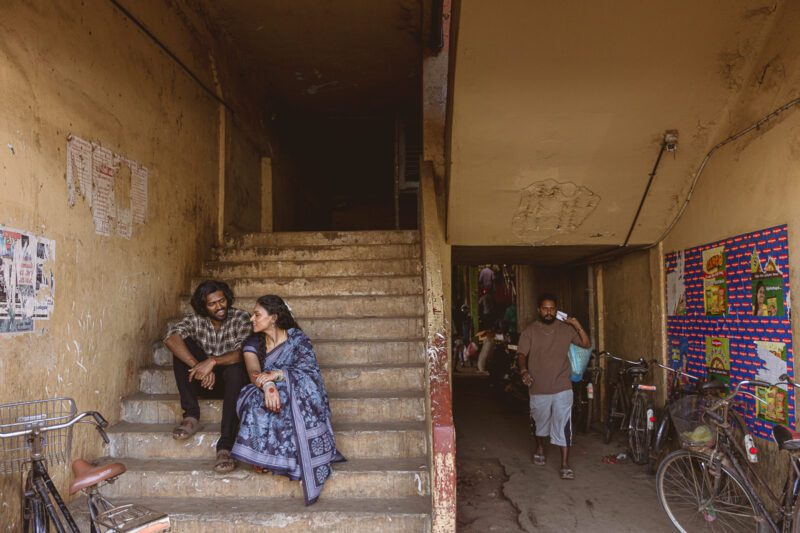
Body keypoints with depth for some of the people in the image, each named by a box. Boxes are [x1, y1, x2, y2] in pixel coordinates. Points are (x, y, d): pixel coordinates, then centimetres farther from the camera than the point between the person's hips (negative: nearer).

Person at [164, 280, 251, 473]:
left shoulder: (241, 318, -11)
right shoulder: (195, 320, -5)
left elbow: (242, 353, -23)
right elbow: (170, 338, -24)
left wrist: (213, 361, -38)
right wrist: (198, 367, -35)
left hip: (233, 379, -3)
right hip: (205, 381, 3)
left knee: (235, 369, -37)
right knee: (183, 344, -17)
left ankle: (225, 446, -41)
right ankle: (191, 415, -19)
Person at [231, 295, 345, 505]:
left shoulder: (297, 338, -1)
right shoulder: (253, 343, 5)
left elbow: (309, 368, -15)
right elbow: (254, 373, -13)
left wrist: (277, 374, -30)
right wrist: (267, 385, -37)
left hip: (299, 397, -1)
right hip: (270, 397, 2)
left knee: (304, 384, -37)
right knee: (258, 401, -34)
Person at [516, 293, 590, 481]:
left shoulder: (565, 328, 2)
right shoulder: (530, 331, -2)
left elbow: (586, 344, 5)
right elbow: (521, 355, -7)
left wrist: (578, 327, -11)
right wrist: (524, 371, -26)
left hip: (562, 387, 0)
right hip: (538, 388, 0)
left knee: (563, 426, -5)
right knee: (540, 422, 17)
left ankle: (565, 465, 3)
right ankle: (540, 449, 44)